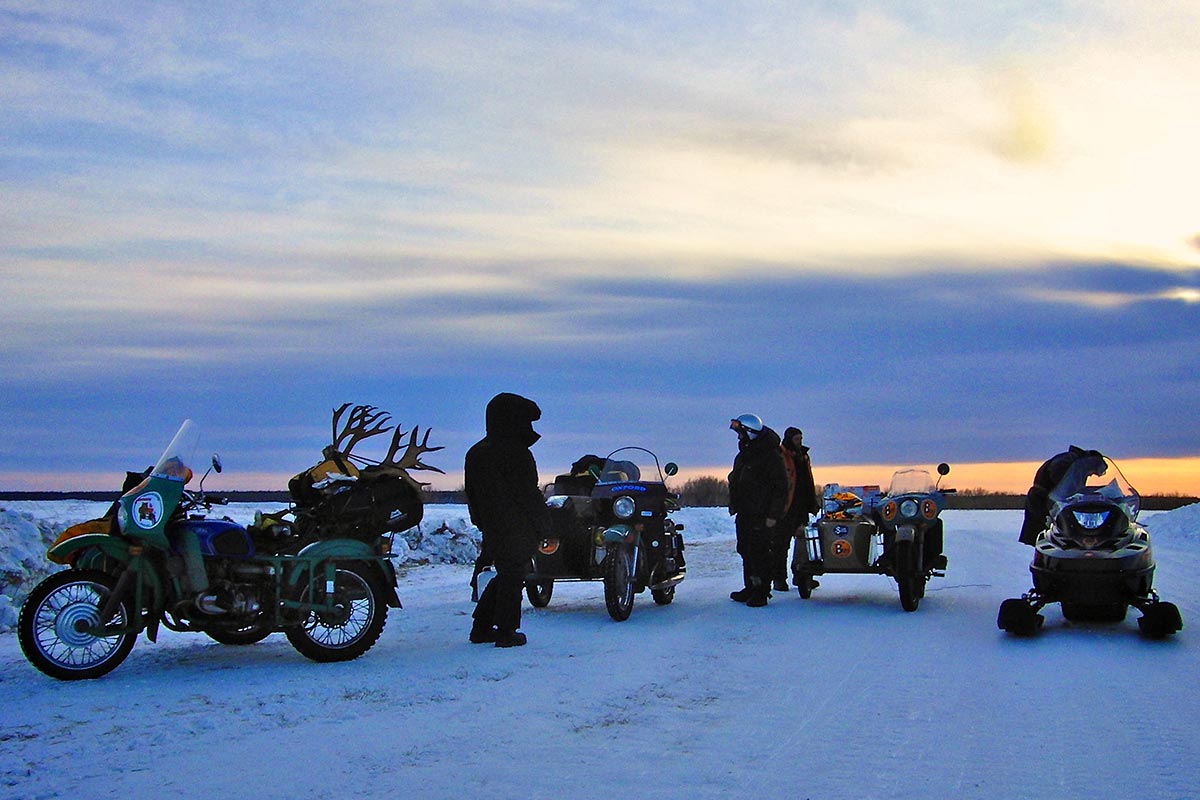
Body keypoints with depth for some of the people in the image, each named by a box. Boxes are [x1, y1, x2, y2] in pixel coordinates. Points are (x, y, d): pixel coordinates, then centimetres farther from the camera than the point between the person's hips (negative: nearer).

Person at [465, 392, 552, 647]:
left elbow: (472, 495, 13)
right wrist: (543, 526, -7)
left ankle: (481, 628, 20)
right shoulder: (515, 453, -17)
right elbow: (528, 495, -15)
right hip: (518, 529, -7)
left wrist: (482, 523, 18)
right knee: (512, 577, 3)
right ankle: (506, 632, 9)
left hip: (492, 528, 7)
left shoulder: (475, 453, 8)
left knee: (504, 575, 18)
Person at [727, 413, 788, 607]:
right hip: (744, 514, 9)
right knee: (745, 552, 11)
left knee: (759, 552, -7)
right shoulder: (743, 456, 17)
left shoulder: (771, 456, -10)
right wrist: (733, 505, 17)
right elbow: (735, 483, 25)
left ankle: (761, 591, -2)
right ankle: (750, 588, 20)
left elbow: (781, 487, -12)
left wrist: (773, 514, -16)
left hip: (760, 516, -8)